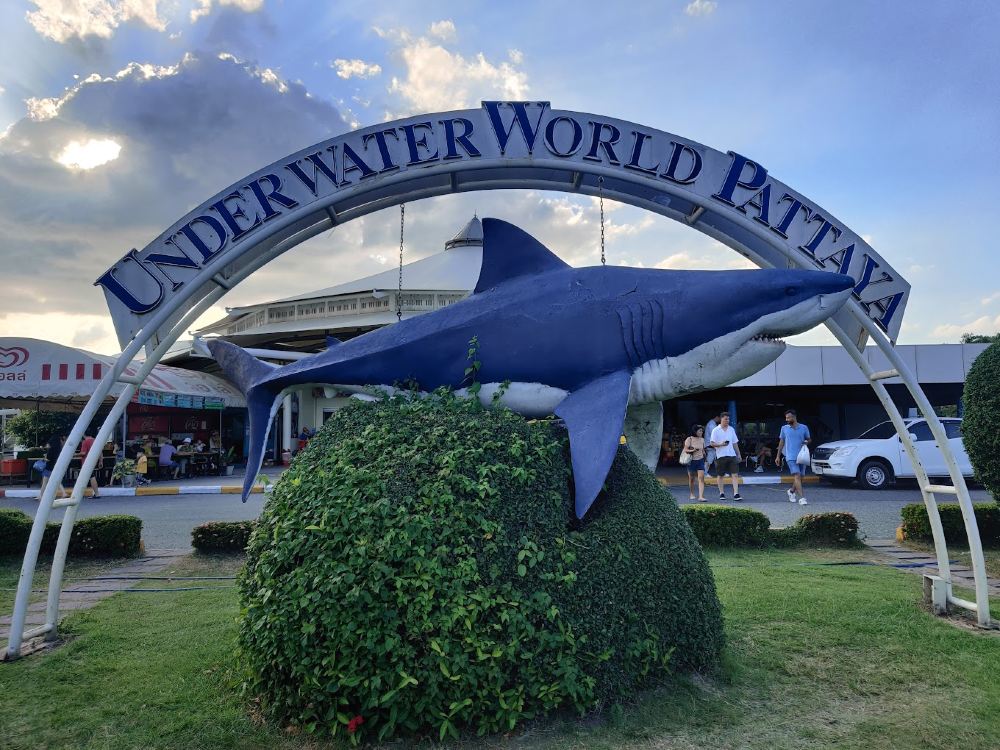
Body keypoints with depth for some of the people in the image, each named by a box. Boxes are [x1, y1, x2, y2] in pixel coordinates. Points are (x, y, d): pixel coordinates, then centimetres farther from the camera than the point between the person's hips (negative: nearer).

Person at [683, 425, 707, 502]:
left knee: (701, 478, -12)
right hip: (691, 461, -3)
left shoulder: (702, 439, 7)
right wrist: (693, 450, -25)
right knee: (691, 479, 11)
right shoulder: (689, 439, -7)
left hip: (700, 461, 3)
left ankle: (701, 496, -17)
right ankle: (691, 494, 31)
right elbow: (685, 450, -11)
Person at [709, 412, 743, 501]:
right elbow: (712, 444, -4)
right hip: (721, 456, -3)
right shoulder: (716, 430, -1)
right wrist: (721, 444, -20)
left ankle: (736, 494, -9)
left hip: (732, 455, 3)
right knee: (721, 475, 7)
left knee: (735, 474, -7)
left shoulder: (731, 430, 12)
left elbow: (735, 443, 17)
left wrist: (738, 454, 14)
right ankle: (721, 493, 19)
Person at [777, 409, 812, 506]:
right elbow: (781, 442, 13)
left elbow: (809, 439, 17)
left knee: (800, 477, 11)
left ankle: (791, 491, 37)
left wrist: (807, 442, -8)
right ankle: (802, 498, -20)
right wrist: (778, 456, 12)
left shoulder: (804, 428, 5)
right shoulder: (784, 428, 6)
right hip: (791, 457, -2)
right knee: (797, 476, -16)